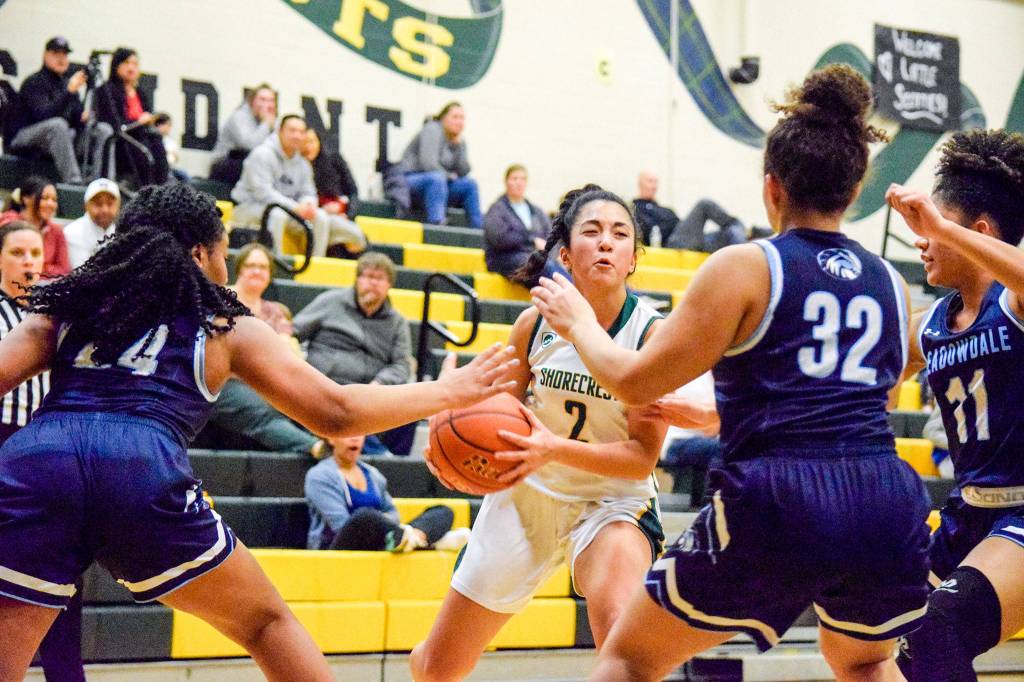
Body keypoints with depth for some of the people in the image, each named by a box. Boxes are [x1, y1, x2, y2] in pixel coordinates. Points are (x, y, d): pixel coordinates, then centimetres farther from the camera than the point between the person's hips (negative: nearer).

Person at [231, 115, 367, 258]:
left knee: (321, 216, -9)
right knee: (277, 214, -39)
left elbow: (307, 192, 11)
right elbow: (262, 192, -22)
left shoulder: (302, 163, 11)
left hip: (285, 209, 7)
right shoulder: (262, 154, -13)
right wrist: (295, 207, -29)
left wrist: (308, 204, -17)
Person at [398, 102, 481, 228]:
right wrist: (447, 175, -9)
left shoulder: (459, 141, 12)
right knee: (436, 178, -37)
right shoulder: (432, 129, -10)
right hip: (410, 182, -8)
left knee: (469, 184, -9)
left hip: (438, 185, 8)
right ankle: (436, 226, -49)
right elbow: (428, 163, -22)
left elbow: (463, 172, -2)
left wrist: (458, 145, -7)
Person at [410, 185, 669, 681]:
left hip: (612, 502, -3)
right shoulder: (534, 323, -9)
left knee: (614, 616, -38)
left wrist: (554, 449, -34)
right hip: (527, 495, 3)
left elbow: (642, 457, -19)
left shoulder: (653, 333, -18)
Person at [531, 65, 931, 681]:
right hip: (888, 501, 5)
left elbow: (633, 382, 1)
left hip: (776, 499, -4)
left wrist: (580, 323, 22)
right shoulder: (892, 285, 15)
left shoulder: (745, 268, 1)